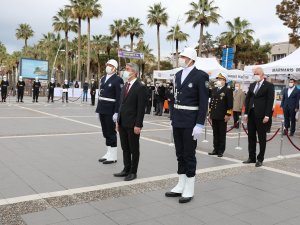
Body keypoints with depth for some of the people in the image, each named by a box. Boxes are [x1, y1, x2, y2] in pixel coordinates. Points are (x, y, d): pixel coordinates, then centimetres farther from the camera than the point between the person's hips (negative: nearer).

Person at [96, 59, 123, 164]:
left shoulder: (118, 80, -9)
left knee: (111, 133, 0)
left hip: (110, 111, -7)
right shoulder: (103, 79, 14)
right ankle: (108, 153, 23)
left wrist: (116, 112, -19)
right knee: (105, 132, 13)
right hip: (102, 110, 7)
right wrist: (98, 109, 13)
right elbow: (100, 94, 16)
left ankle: (113, 156, 9)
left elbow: (119, 97, -14)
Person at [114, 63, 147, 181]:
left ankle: (133, 172, 16)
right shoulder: (125, 86, 13)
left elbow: (141, 108, -15)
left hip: (132, 124, -7)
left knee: (134, 149, 6)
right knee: (125, 148, 15)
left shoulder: (140, 87, -11)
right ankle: (126, 169, 27)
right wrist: (118, 121, 13)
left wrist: (138, 125, -18)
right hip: (122, 123, 8)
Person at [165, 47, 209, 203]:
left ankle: (189, 189, 13)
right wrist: (173, 118, 13)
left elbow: (204, 102, -13)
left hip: (190, 122, -7)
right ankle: (181, 186, 23)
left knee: (189, 155, 1)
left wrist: (199, 124, -18)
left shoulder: (200, 76, -10)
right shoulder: (178, 75, 11)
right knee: (180, 154, 12)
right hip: (177, 120, 7)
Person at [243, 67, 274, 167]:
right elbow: (247, 99, 13)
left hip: (261, 115, -5)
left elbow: (270, 101, -8)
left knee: (262, 138, 3)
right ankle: (252, 157, 19)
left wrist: (267, 115, -14)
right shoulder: (252, 85, 13)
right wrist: (246, 113, 6)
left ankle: (260, 159, 11)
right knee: (251, 137, 9)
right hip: (251, 114, 6)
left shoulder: (269, 86, -3)